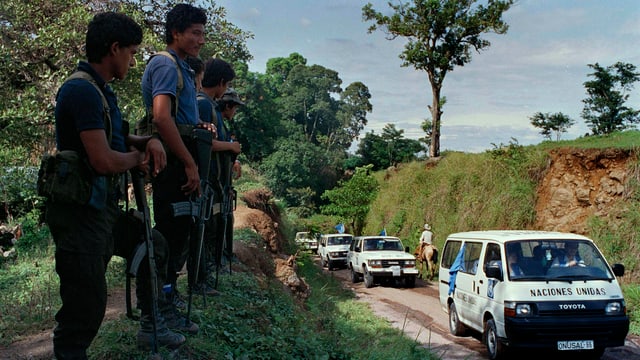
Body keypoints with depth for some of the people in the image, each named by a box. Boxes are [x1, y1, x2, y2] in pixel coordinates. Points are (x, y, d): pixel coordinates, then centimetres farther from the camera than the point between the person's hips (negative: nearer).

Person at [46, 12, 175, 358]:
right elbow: (104, 161, -26)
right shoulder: (82, 90, -19)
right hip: (80, 212, -10)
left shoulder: (99, 90, 13)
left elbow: (115, 138, 23)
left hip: (101, 208, 10)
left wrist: (149, 141, 2)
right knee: (86, 303, -4)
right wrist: (138, 157, -6)